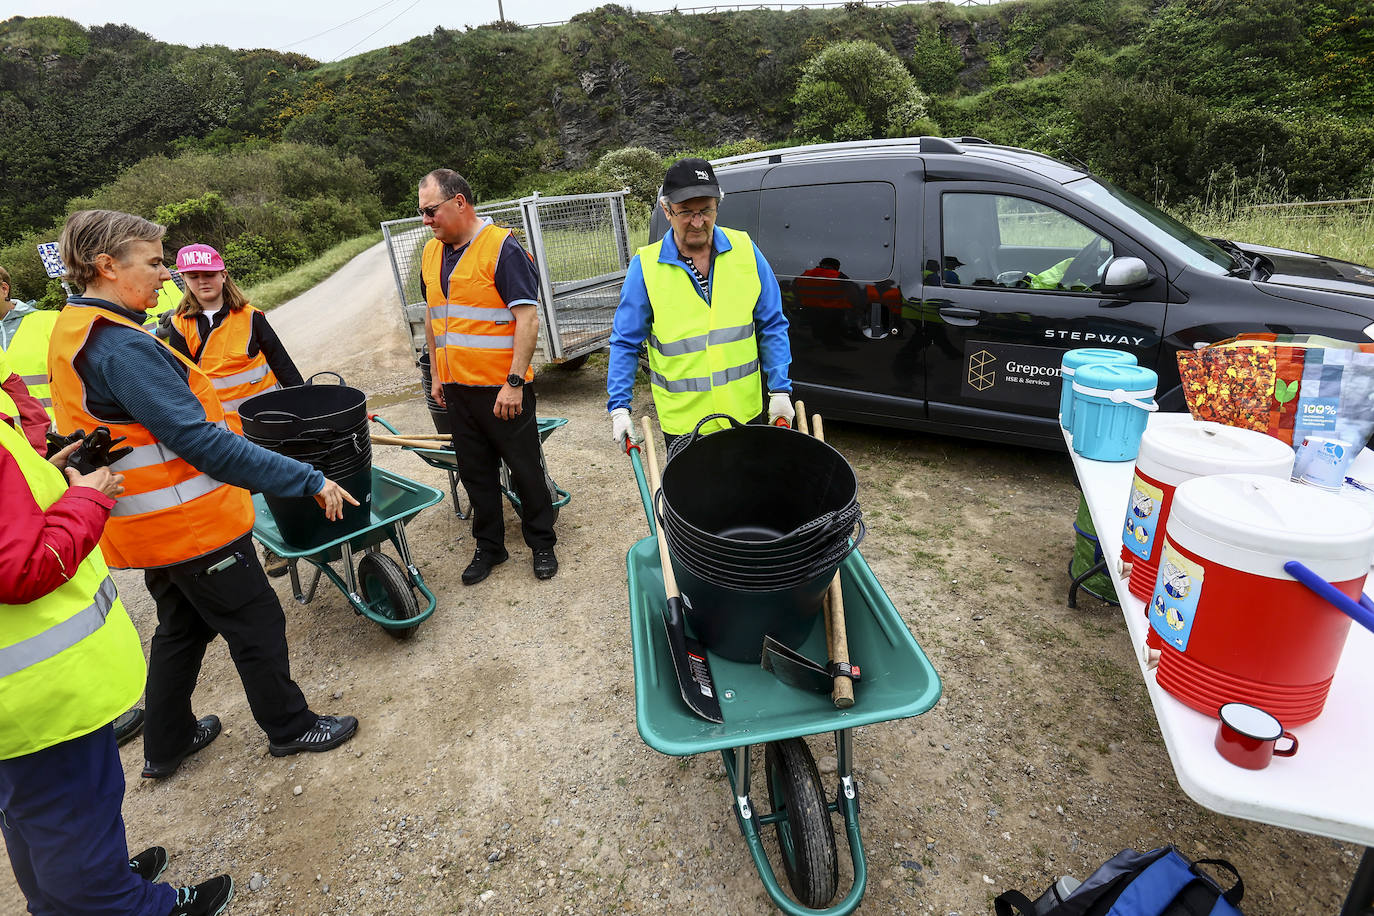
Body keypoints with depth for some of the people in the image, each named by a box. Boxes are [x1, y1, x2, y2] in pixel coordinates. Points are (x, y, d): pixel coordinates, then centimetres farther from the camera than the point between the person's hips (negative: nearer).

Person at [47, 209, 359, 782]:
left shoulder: (72, 332, 7)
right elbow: (201, 443, -32)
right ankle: (290, 728, 25)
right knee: (257, 623, 7)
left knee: (182, 627, 24)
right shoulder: (121, 347, -25)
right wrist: (307, 479, -33)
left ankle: (166, 745, 40)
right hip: (190, 522, -10)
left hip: (155, 526, 10)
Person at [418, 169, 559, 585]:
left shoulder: (503, 249, -12)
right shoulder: (432, 253, 11)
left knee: (525, 469, 6)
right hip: (457, 388, 7)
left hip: (502, 389, -6)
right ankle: (488, 546, 29)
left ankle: (542, 544, 23)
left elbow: (527, 318, -17)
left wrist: (514, 382, -20)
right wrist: (437, 374, 18)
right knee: (475, 472, 14)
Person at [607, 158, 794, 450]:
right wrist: (619, 406, -9)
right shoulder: (645, 266, -7)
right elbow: (625, 343, -2)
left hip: (744, 412, 2)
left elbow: (772, 327, 3)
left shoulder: (745, 250, -2)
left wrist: (780, 390, -2)